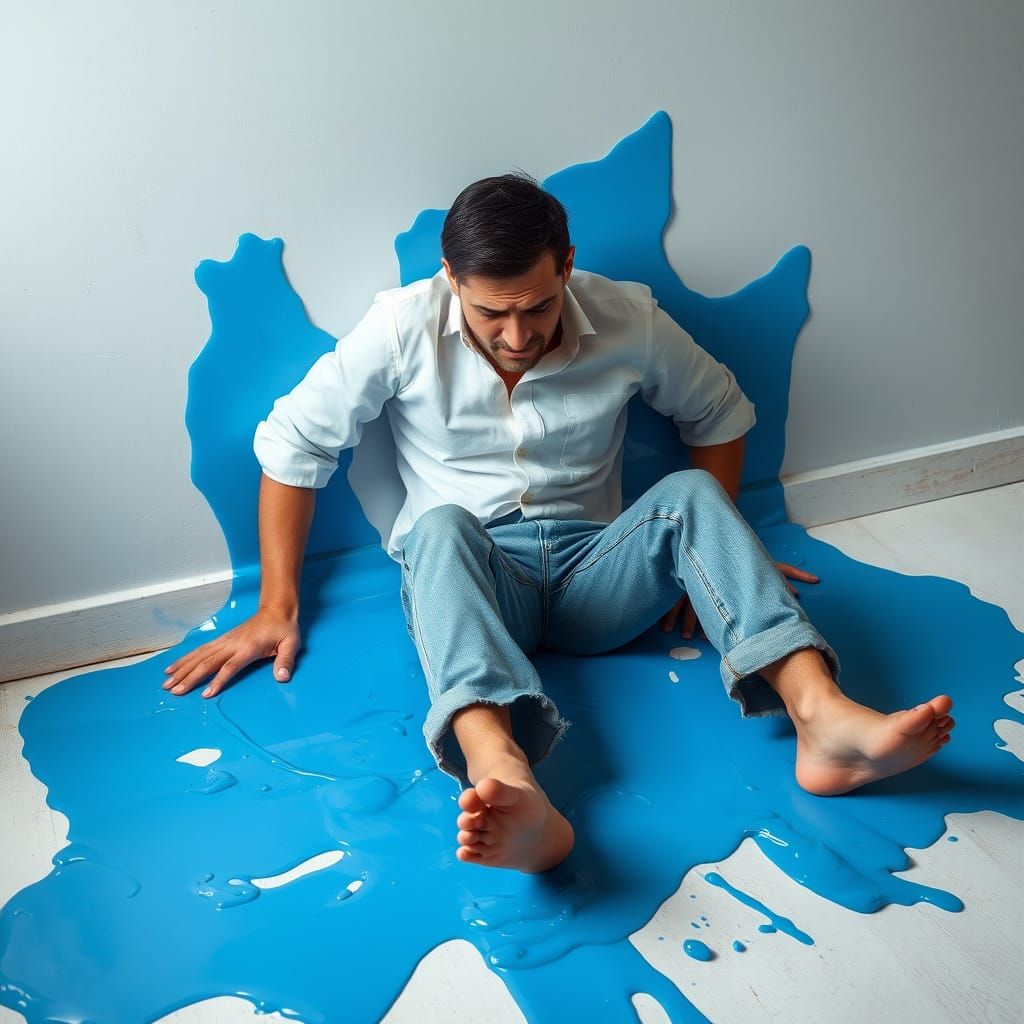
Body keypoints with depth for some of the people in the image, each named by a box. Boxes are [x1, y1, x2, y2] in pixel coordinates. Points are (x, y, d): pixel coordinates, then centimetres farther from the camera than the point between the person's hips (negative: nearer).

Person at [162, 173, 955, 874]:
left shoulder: (627, 318, -4)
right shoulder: (405, 326, -9)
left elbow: (719, 412, 12)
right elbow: (293, 442, -1)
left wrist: (713, 556, 4)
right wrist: (279, 605, -3)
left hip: (591, 572, 2)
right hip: (468, 577, -2)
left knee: (690, 495, -26)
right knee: (440, 525, -36)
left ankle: (824, 719, -43)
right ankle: (510, 789, -60)